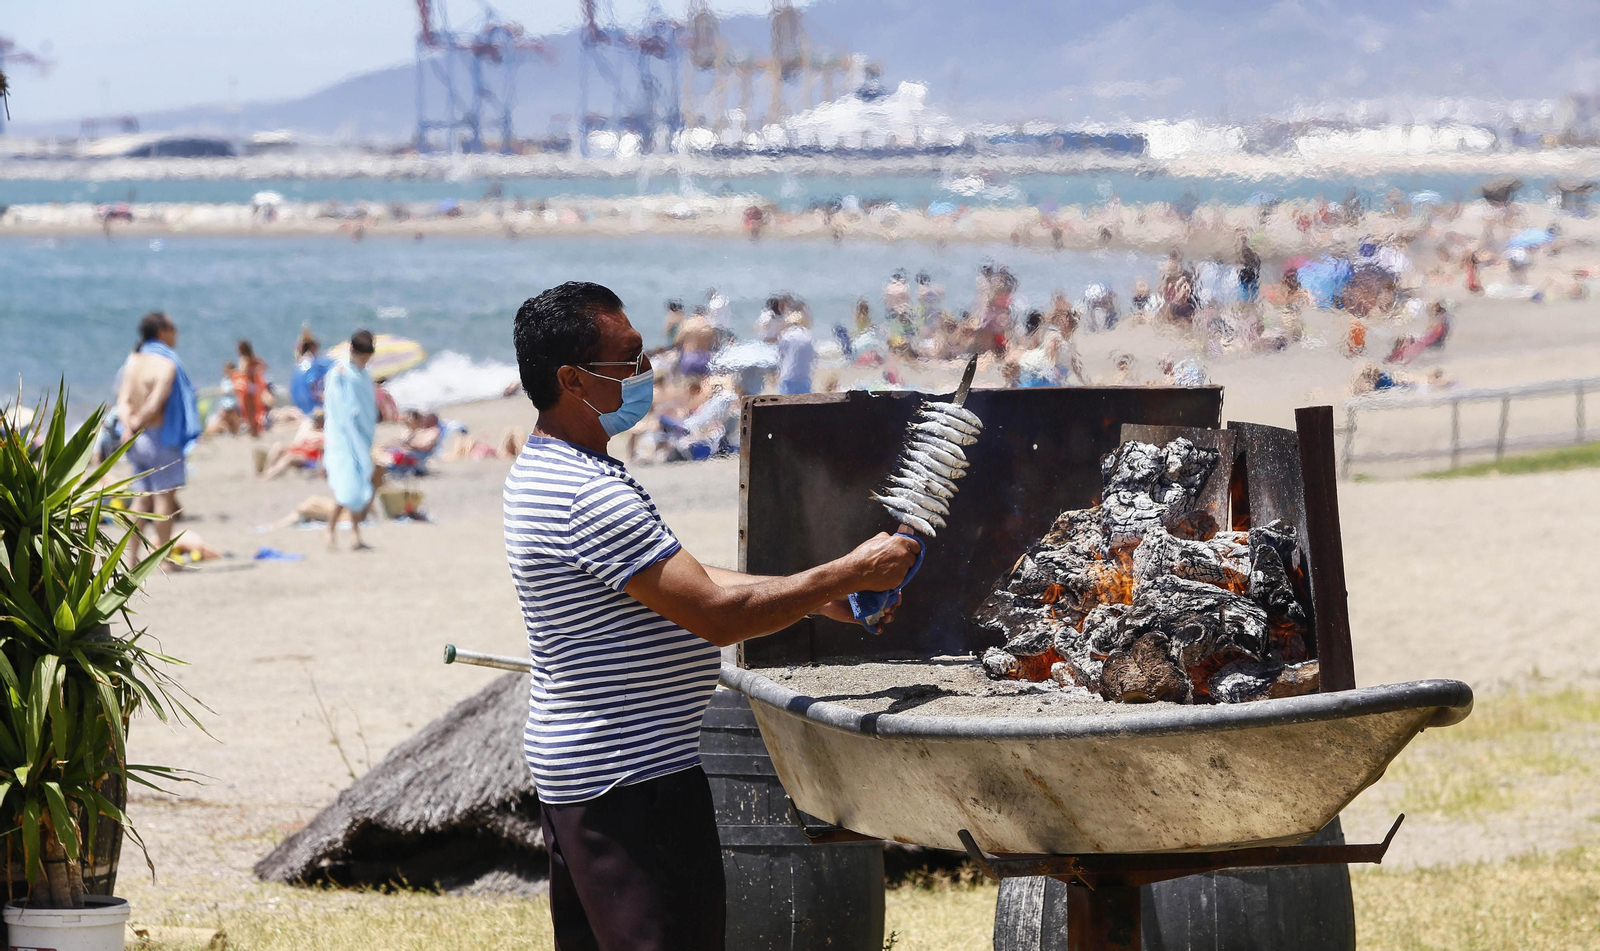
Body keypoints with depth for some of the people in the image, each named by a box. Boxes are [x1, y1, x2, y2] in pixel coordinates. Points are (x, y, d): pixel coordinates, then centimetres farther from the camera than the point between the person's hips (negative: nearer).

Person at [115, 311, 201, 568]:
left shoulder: (133, 361, 10)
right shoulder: (166, 364, -14)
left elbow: (124, 401, 2)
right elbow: (154, 405, -20)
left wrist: (129, 424, -12)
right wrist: (136, 425, -6)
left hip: (139, 439, 7)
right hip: (161, 436, -7)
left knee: (142, 497, 12)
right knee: (164, 497, -3)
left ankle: (131, 557, 10)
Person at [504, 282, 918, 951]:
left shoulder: (544, 471, 11)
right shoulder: (590, 495, -24)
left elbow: (682, 583, 16)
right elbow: (717, 615, -24)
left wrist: (820, 596, 11)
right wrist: (850, 574, -15)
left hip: (578, 766, 11)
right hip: (636, 780, -11)